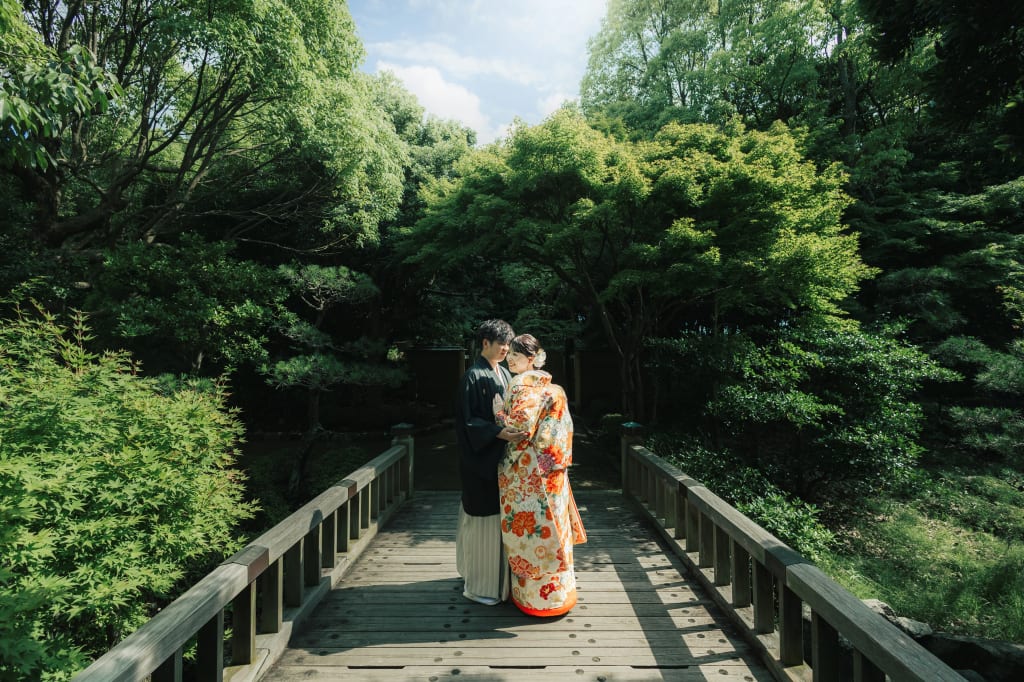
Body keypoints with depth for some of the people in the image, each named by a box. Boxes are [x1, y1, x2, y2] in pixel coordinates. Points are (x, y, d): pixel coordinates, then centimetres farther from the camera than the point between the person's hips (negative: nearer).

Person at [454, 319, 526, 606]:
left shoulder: (505, 373, 11)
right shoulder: (474, 376, -13)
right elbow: (468, 420, -17)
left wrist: (516, 430, 4)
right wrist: (499, 433, -25)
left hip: (503, 456, 8)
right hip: (482, 459, -8)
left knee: (500, 515, 15)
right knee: (484, 518, 0)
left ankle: (496, 575, 30)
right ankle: (479, 585, 15)